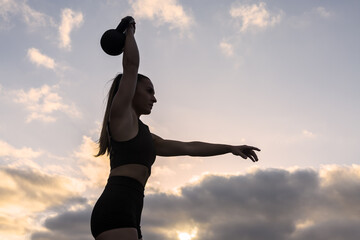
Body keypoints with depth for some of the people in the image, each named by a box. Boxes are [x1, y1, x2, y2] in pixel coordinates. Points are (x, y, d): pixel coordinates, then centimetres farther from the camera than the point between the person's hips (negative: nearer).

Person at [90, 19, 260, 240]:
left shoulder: (146, 137, 29)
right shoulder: (120, 116, 6)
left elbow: (188, 148, 29)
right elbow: (131, 64, 0)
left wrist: (229, 148, 26)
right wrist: (129, 31, 17)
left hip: (127, 217, 9)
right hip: (115, 211, -9)